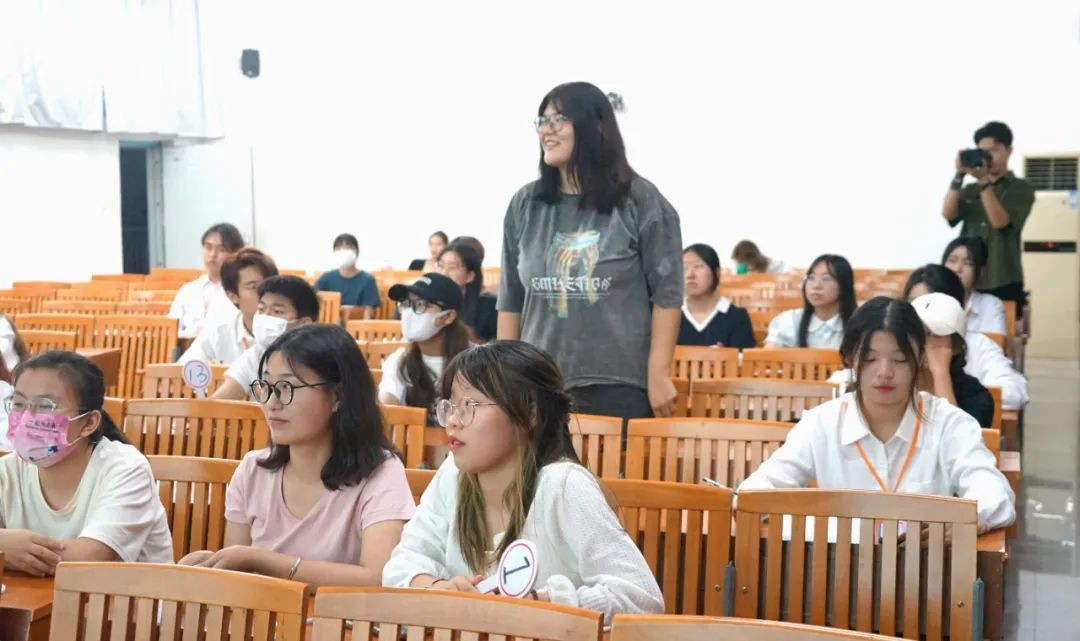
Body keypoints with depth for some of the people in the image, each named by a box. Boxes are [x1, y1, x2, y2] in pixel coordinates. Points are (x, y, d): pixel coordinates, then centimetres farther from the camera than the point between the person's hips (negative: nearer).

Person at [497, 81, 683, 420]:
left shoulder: (640, 200, -3)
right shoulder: (525, 205, 8)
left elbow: (667, 292, -3)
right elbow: (511, 299, 12)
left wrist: (658, 375, -8)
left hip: (620, 386, -3)